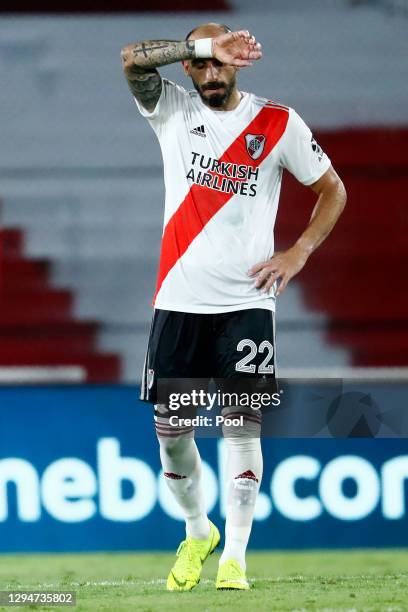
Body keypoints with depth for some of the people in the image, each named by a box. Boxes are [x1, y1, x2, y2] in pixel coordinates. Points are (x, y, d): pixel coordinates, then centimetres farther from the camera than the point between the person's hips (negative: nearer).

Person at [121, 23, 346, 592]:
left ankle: (234, 558, -3)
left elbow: (332, 189, 12)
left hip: (247, 302, -1)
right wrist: (204, 45, -24)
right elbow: (132, 59, -14)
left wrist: (299, 252, -1)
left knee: (243, 427, -7)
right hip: (179, 302, 2)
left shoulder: (278, 123, 2)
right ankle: (197, 531, 27)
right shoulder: (172, 109, 4)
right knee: (170, 430, 4)